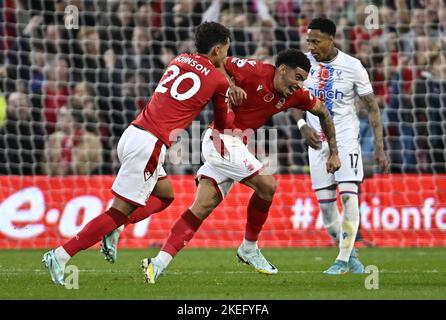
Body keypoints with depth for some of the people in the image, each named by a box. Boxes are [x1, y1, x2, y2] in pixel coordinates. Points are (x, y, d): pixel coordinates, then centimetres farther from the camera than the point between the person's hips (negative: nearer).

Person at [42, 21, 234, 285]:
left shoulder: (179, 61, 16)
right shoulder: (219, 80, -1)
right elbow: (224, 124, 13)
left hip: (133, 134, 8)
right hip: (150, 145, -8)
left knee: (165, 195, 24)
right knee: (121, 211, -4)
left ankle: (112, 227, 8)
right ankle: (61, 256, -9)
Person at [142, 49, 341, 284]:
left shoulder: (296, 95, 4)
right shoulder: (255, 71, -15)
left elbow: (323, 113, 18)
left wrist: (333, 153, 16)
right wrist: (229, 89, -25)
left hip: (234, 145, 7)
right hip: (223, 139, -7)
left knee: (203, 207, -1)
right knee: (267, 184, -13)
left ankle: (159, 263, -5)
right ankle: (249, 248, 4)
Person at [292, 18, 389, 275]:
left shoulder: (353, 67, -9)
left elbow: (373, 107, -3)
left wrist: (379, 147, -8)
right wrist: (303, 125, -8)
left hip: (346, 138, -3)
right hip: (317, 140, 3)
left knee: (349, 196, -16)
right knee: (325, 203, 1)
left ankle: (343, 259, -9)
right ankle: (349, 252, 19)